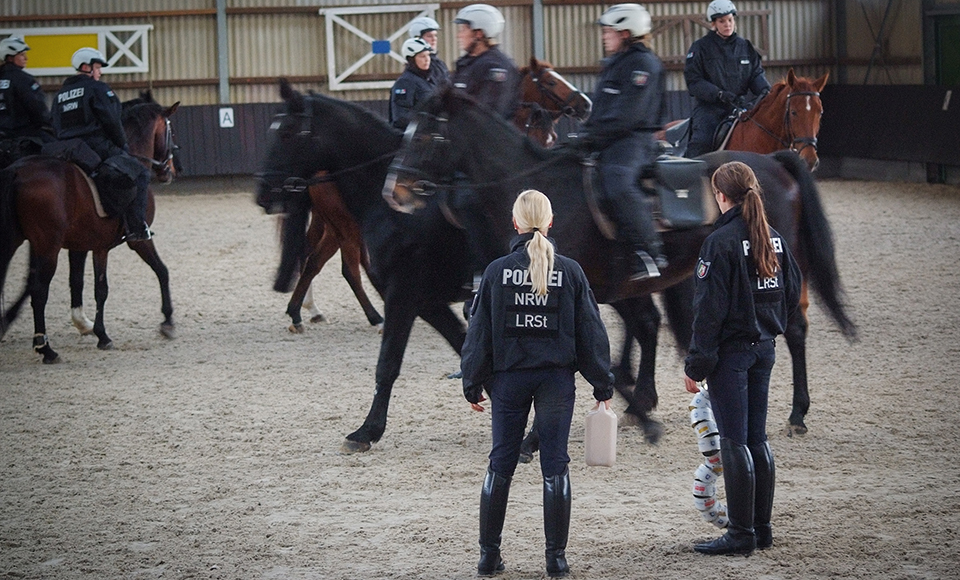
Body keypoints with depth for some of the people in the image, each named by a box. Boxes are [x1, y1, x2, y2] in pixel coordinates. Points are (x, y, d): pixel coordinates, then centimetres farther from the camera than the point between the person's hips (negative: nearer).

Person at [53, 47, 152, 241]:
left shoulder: (60, 95, 18)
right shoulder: (98, 88, -4)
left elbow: (57, 129, 17)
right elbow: (111, 122, -10)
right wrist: (123, 145, 2)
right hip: (98, 148, -8)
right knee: (140, 174, 0)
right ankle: (136, 228, -11)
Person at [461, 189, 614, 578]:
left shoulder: (497, 271, -3)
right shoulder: (570, 272, -2)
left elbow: (479, 331, 0)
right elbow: (591, 331, 2)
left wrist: (473, 384, 9)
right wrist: (602, 385, 9)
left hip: (508, 378, 0)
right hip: (556, 378, 0)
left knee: (500, 465, 8)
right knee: (555, 467, 4)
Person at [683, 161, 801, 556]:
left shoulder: (721, 241, -15)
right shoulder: (774, 238, 6)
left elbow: (709, 309, -16)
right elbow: (793, 291, 13)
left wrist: (696, 366, -13)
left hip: (731, 351, -7)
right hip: (764, 349, 7)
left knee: (734, 442, -4)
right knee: (757, 439, 13)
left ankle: (741, 534, -2)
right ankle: (762, 528, 18)